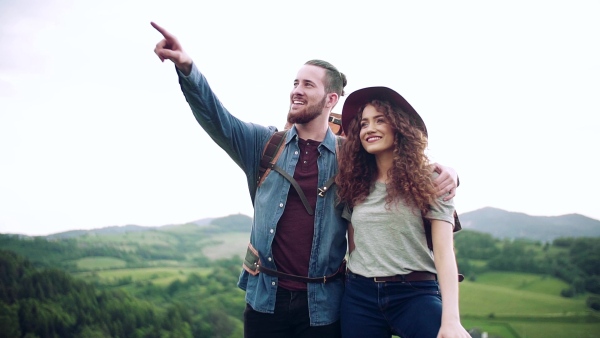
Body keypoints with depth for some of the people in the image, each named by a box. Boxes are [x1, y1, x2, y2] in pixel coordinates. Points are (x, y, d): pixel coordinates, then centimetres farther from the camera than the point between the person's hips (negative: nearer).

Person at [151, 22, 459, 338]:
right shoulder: (265, 144, 4)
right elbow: (217, 119, -9)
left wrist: (440, 171, -13)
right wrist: (186, 68, -26)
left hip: (323, 302, -1)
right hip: (266, 297, 1)